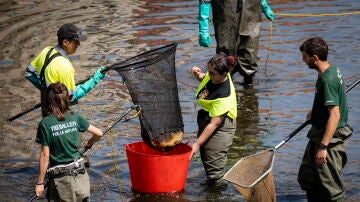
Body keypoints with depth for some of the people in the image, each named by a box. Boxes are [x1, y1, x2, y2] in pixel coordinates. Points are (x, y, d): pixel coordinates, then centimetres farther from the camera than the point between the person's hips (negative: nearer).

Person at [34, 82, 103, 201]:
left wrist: (39, 182, -5)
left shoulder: (45, 124, -12)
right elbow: (98, 134, 5)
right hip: (79, 173, 4)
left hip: (60, 177, -4)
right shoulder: (75, 117, -1)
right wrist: (89, 143, 27)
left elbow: (45, 155, -11)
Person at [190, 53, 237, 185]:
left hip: (221, 126, -9)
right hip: (205, 117, 9)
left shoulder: (224, 95, -34)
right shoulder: (215, 76, -11)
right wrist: (199, 75, -9)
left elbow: (214, 124, -30)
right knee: (205, 156, 19)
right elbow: (206, 79, 16)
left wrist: (197, 144, -26)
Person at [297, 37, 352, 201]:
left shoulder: (328, 80, -24)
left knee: (331, 188, -2)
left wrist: (323, 147, -26)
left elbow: (335, 115, -27)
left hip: (330, 139, -10)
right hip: (319, 134, 10)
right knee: (306, 179, 19)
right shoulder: (332, 69, 6)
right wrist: (315, 113, 38)